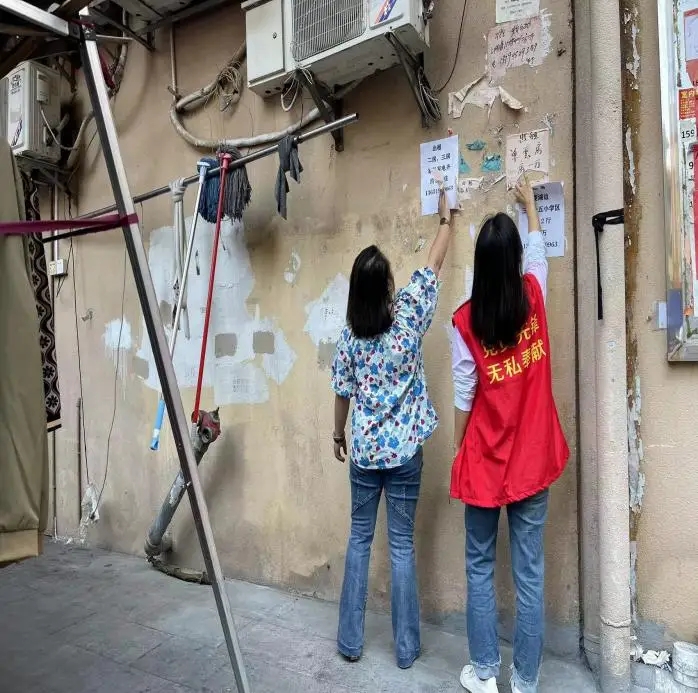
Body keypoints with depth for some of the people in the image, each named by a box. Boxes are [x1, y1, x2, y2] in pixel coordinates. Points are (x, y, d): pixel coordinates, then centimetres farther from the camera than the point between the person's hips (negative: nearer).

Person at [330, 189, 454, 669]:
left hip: (365, 451, 2)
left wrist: (339, 436, 16)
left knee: (359, 539, 15)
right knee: (402, 545, 10)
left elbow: (342, 393, 1)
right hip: (405, 450, -1)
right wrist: (446, 219, 18)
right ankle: (406, 648, 24)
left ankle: (350, 642, 26)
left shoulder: (350, 334, -5)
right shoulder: (407, 317, -10)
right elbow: (434, 266, 4)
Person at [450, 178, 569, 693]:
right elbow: (540, 247, 17)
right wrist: (529, 203, 34)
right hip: (533, 457, 2)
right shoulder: (534, 297, -5)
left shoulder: (466, 320, -13)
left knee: (480, 568, 15)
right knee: (529, 573, 11)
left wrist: (459, 450, 6)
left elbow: (465, 398, -9)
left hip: (485, 461, -2)